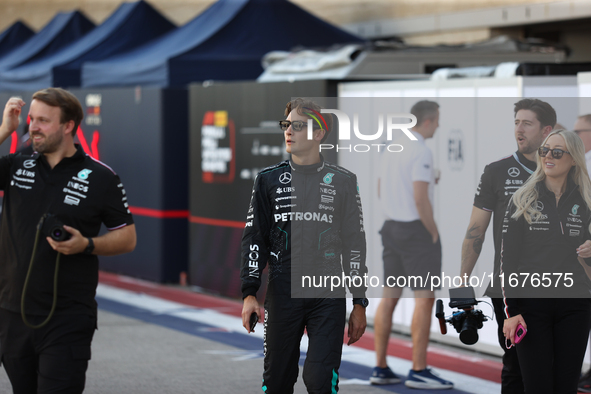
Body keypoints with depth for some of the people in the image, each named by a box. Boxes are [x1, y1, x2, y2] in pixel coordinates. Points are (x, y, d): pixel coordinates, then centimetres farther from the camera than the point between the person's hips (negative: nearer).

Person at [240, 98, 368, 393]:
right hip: (282, 294, 2)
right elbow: (254, 239, 8)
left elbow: (355, 244, 8)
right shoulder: (269, 180, 9)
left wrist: (359, 304, 4)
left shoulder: (342, 182, 6)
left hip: (328, 297, -2)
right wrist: (249, 293, -3)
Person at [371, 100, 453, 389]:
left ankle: (380, 368, 10)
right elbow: (420, 199, -21)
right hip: (416, 231, -9)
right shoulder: (421, 152, -16)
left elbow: (381, 191, 22)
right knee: (424, 298, -5)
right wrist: (434, 233, -10)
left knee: (389, 298, 9)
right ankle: (418, 371, -6)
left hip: (392, 226, 9)